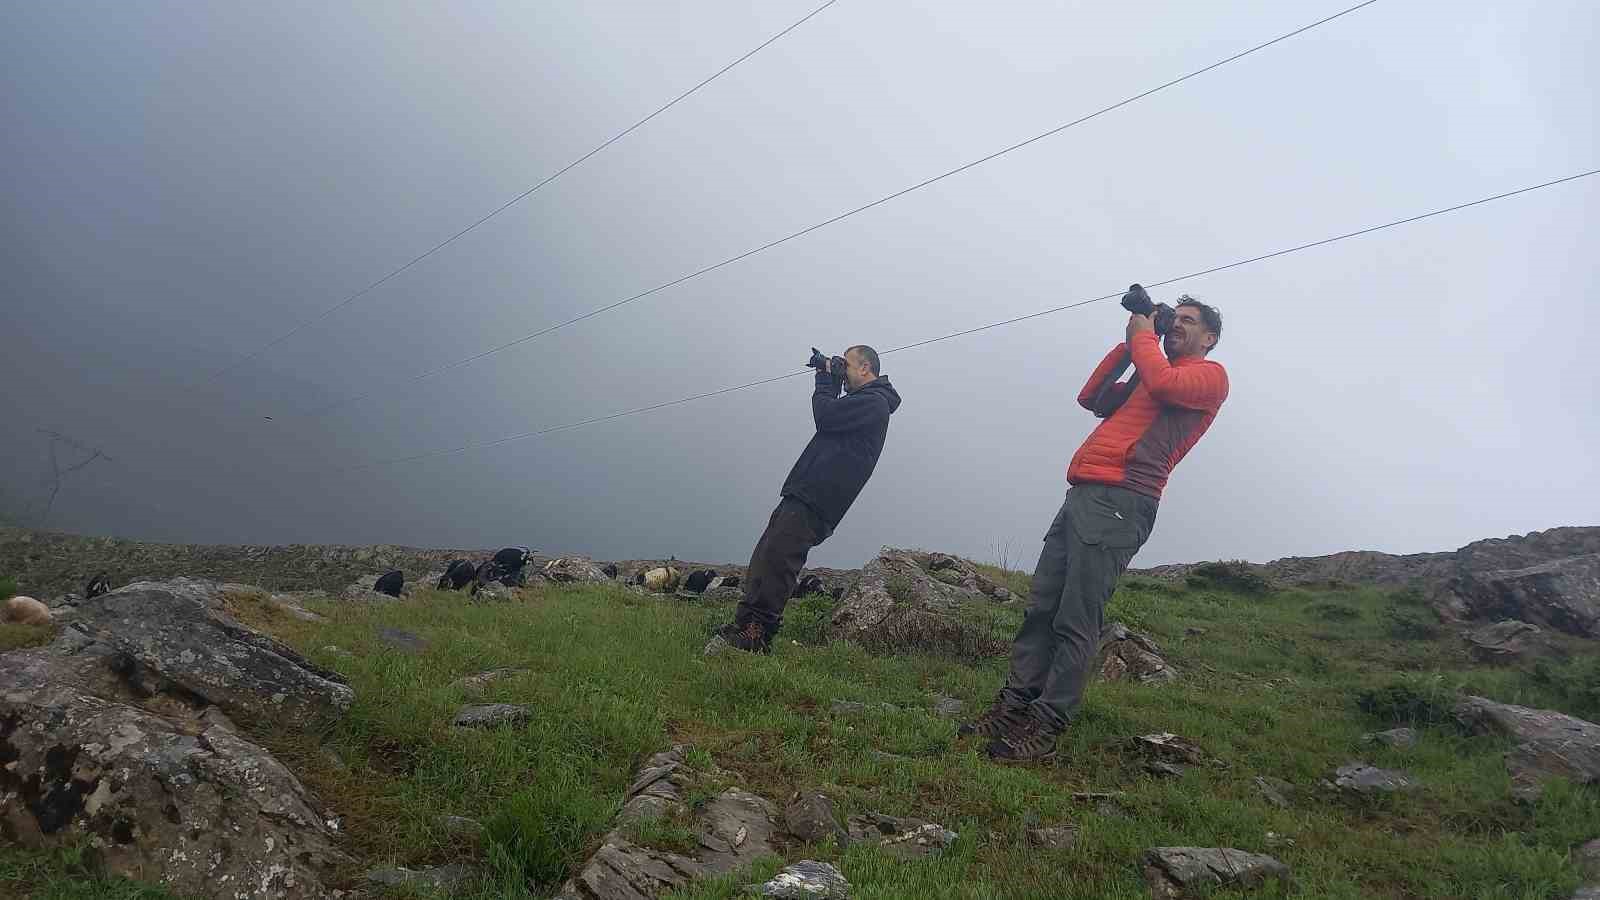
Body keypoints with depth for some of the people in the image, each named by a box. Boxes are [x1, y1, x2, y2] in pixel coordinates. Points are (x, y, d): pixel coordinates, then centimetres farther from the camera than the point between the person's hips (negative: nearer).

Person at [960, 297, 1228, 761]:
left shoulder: (1210, 375, 8)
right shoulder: (1147, 374, 32)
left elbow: (1163, 383, -12)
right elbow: (1091, 398, 27)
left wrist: (1143, 335, 6)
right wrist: (1130, 343, 23)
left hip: (1121, 502, -8)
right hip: (1084, 496, 8)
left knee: (1076, 621, -12)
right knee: (1041, 608, 2)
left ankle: (1045, 728, -9)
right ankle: (1013, 706, 4)